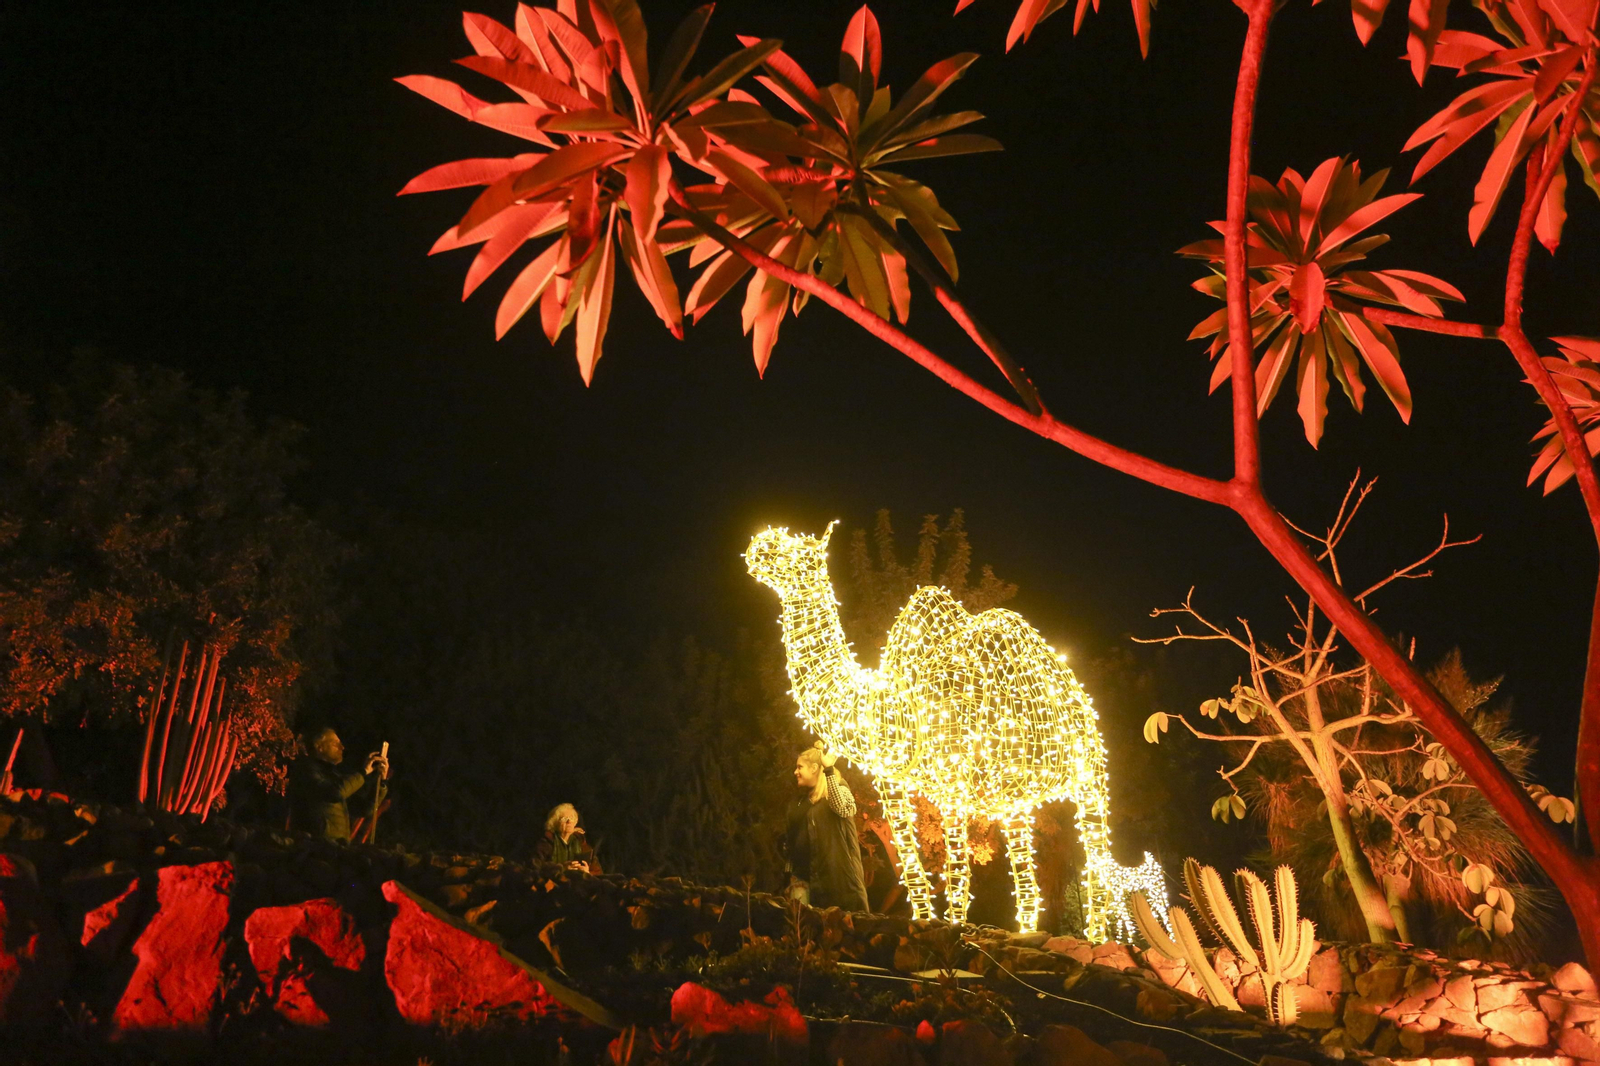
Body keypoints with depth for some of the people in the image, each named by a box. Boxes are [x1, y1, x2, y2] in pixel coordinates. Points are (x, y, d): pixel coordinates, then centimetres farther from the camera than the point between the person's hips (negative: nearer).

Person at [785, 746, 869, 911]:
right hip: (814, 877, 6)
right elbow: (793, 841, 18)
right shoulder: (802, 801, 18)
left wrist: (829, 771, -25)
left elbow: (842, 809, -25)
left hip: (839, 874, -5)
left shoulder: (839, 790, 0)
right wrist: (792, 875, 12)